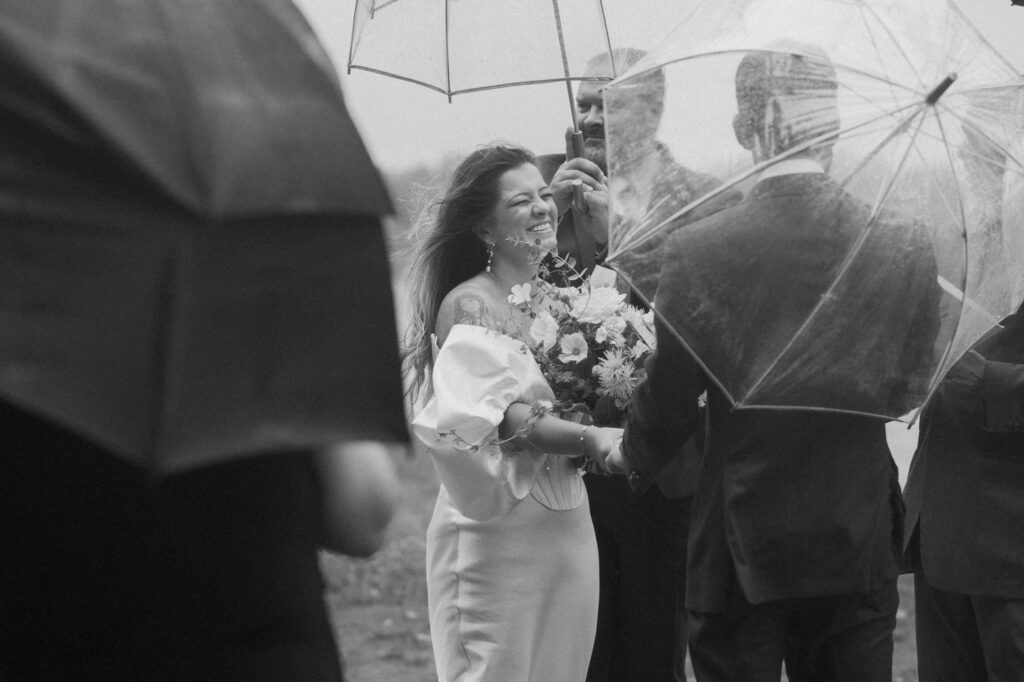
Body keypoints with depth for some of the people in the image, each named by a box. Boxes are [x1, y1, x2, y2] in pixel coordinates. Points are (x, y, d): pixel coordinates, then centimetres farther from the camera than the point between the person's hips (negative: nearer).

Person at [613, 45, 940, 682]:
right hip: (860, 548, 2)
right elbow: (910, 386, 5)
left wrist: (631, 458, 16)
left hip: (741, 555, -2)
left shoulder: (697, 252, -15)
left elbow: (668, 398, -5)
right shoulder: (907, 248, -8)